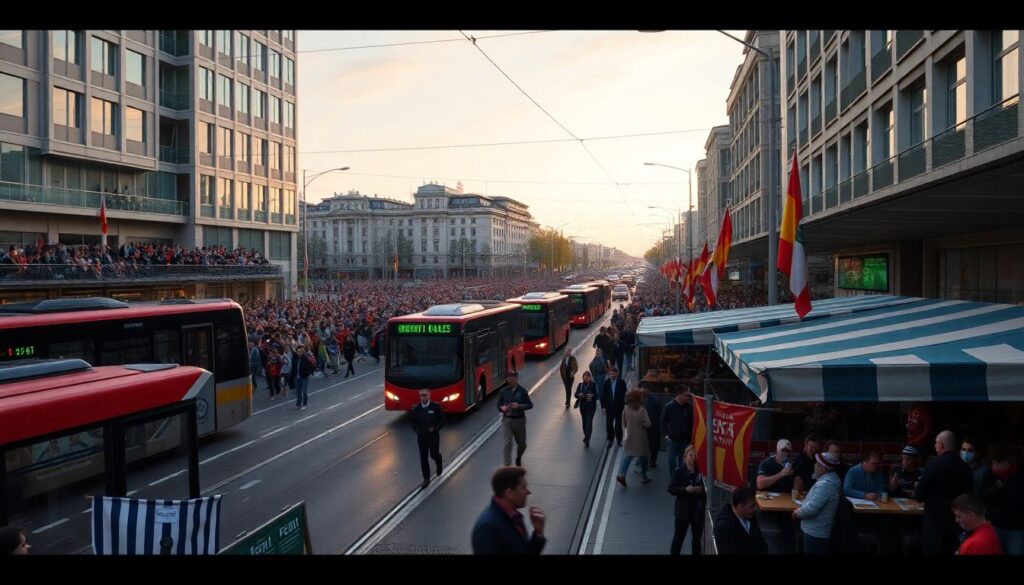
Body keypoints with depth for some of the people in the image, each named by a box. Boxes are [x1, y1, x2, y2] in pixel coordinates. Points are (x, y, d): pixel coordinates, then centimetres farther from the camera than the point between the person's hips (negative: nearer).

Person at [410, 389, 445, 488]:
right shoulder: (416, 408, -1)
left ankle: (438, 463, 40)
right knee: (423, 458, 3)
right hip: (421, 436, 2)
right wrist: (416, 429, -5)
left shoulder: (436, 407, -9)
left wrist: (435, 428, -16)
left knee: (434, 455, 2)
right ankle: (426, 479, 14)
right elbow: (413, 421, 11)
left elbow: (442, 420, -4)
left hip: (433, 436, -2)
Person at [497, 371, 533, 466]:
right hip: (507, 420, 0)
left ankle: (518, 458, 47)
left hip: (519, 420, 0)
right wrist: (502, 408, -12)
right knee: (507, 443, -13)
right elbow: (499, 404, 10)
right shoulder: (503, 391, -1)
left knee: (522, 444, 16)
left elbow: (530, 405, -2)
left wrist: (519, 406, -19)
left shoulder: (522, 391, -5)